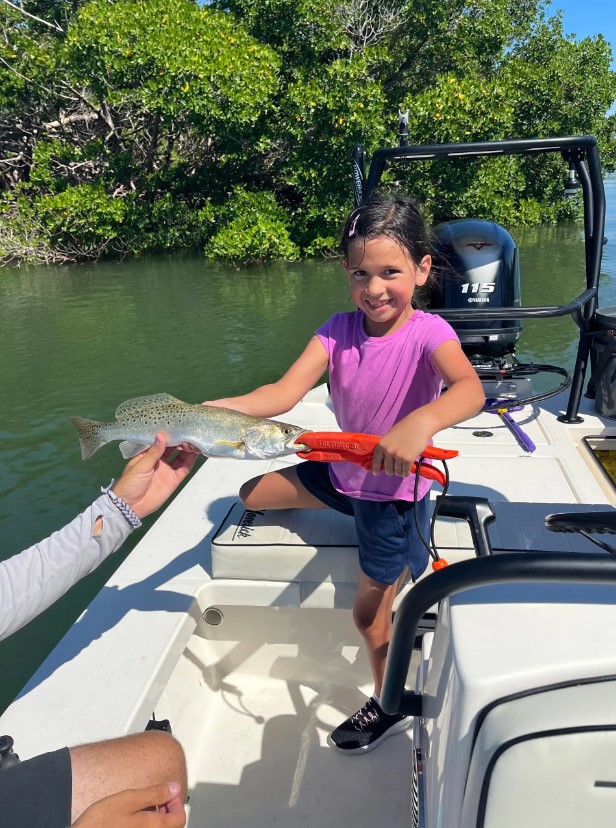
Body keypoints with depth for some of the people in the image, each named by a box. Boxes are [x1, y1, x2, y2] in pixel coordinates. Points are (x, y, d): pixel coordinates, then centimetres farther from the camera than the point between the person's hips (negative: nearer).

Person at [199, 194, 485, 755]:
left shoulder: (428, 332, -22)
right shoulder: (340, 329, -10)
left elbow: (470, 389, -43)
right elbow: (287, 391, -23)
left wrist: (421, 421, -65)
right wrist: (213, 411, -40)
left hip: (396, 489, -5)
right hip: (343, 469, 5)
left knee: (370, 614, 11)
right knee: (252, 495, 15)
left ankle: (390, 706, 41)